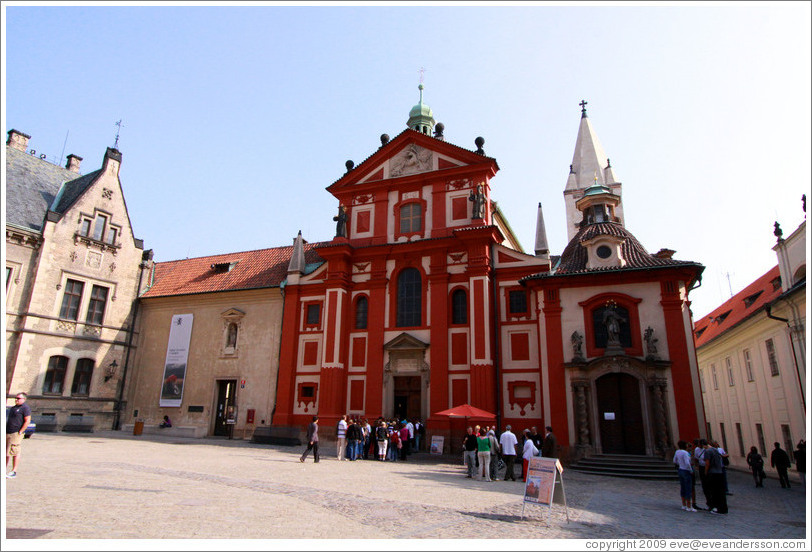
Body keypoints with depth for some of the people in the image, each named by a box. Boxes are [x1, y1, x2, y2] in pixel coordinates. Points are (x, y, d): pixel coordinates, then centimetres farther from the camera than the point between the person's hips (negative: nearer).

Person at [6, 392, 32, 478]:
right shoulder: (13, 408, 18)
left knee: (15, 453, -5)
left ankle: (14, 472, 0)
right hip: (7, 433, 9)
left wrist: (20, 432, -18)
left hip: (16, 434, -8)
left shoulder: (25, 408, -9)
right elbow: (8, 420, 27)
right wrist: (5, 430, 15)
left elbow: (27, 421, -15)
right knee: (5, 452, 12)